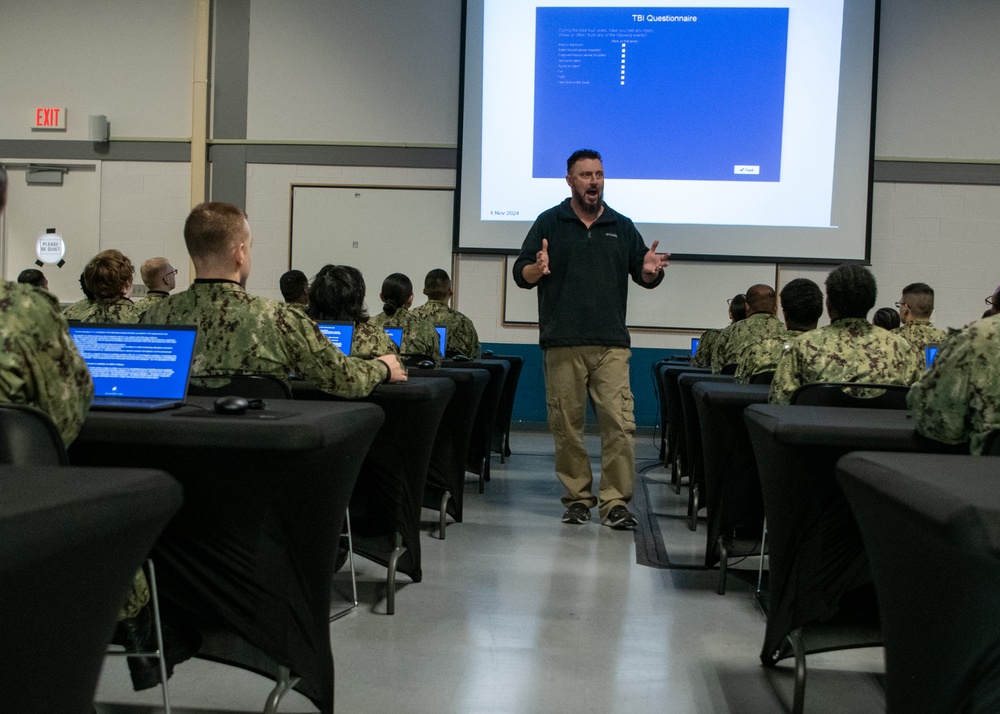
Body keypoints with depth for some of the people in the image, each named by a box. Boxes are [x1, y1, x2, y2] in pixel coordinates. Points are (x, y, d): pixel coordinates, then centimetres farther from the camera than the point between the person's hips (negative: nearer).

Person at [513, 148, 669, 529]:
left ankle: (615, 501, -3)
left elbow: (643, 276, 15)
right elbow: (520, 274, 4)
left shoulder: (621, 226, 14)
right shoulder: (549, 223, 8)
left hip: (611, 344, 1)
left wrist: (651, 270, -8)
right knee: (566, 424, 2)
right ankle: (577, 497, 14)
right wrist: (537, 269, -18)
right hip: (562, 344, -1)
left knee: (619, 423, -8)